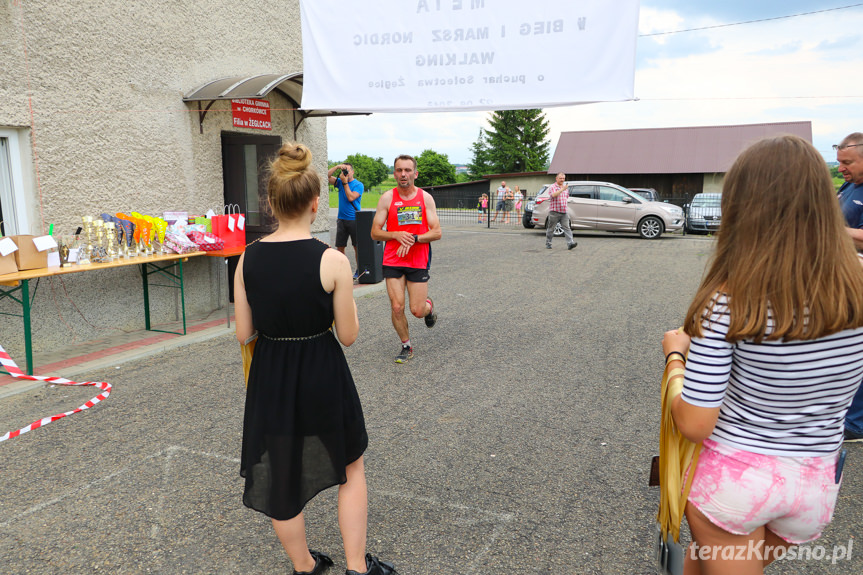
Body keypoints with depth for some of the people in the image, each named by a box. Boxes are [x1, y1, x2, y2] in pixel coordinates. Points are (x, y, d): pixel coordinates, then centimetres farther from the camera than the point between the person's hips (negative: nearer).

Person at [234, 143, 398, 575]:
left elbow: (244, 333, -1)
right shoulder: (332, 261, -17)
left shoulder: (248, 259, -7)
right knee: (351, 466, 22)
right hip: (322, 377, -3)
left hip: (270, 378, 3)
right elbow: (348, 335, -10)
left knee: (280, 478, 21)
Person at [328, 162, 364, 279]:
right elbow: (328, 176, 0)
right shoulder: (340, 182, 10)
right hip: (341, 219, 4)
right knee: (340, 247, 4)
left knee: (357, 247, 1)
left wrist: (345, 182, -12)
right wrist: (337, 166, -9)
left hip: (354, 220, -4)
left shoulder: (358, 185, -4)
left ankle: (359, 270, 10)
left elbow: (351, 197, -16)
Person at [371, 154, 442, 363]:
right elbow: (375, 233, 0)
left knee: (417, 311, -1)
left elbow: (437, 233, -3)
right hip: (392, 261, 0)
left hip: (419, 261, 0)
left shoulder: (425, 197, 1)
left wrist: (413, 239, -17)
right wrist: (396, 235, -17)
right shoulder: (387, 198, 0)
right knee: (397, 307, -5)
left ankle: (429, 306, 37)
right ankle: (406, 346, 18)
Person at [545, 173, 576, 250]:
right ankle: (548, 244, 17)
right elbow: (554, 195, -25)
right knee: (551, 228, 4)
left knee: (567, 228, -6)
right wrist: (562, 189, -31)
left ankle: (570, 243, -14)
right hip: (554, 212, -5)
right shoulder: (552, 187, -4)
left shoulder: (565, 187, 17)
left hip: (564, 212, 5)